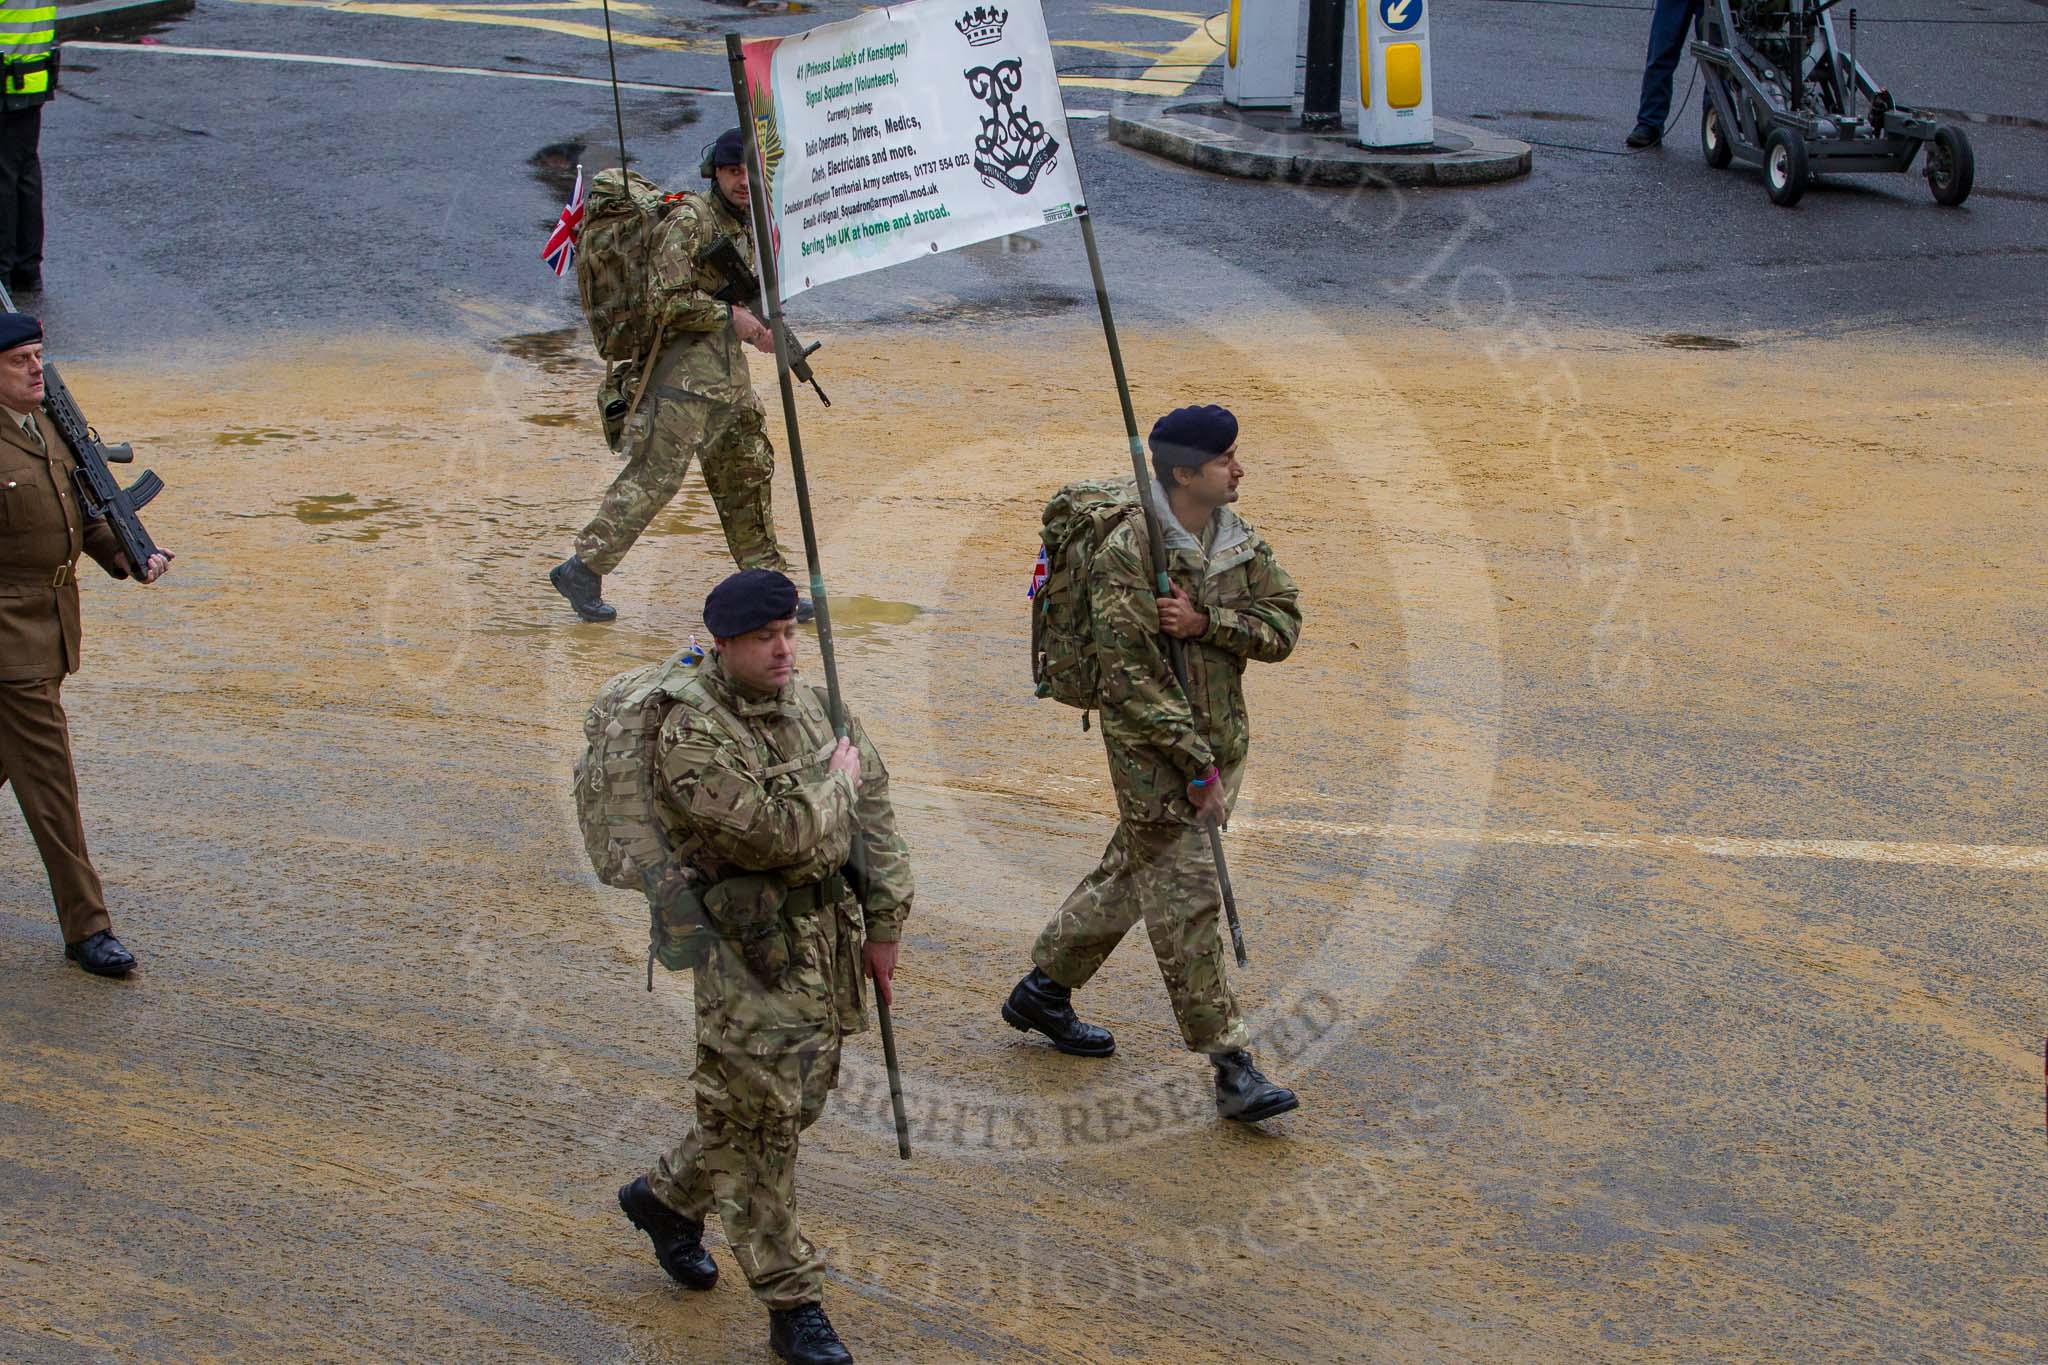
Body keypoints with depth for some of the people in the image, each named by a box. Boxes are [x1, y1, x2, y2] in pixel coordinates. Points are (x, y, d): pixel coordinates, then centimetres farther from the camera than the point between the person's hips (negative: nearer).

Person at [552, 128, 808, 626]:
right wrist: (729, 316, -14)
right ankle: (582, 570, -4)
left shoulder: (748, 225, 14)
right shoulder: (689, 221, -13)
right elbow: (667, 302, -20)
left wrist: (756, 325, 6)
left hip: (728, 374, 9)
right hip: (684, 373, -9)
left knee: (749, 472, 13)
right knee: (654, 475, -10)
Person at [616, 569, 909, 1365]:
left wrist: (882, 926, 7)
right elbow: (781, 833, -26)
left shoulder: (807, 702, 7)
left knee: (794, 1101, 16)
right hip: (750, 943, -8)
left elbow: (872, 805, 11)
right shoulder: (694, 733, -18)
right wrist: (834, 778, -8)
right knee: (759, 1111, -3)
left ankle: (668, 1196, 40)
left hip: (825, 932, 8)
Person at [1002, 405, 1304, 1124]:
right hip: (1152, 750, -8)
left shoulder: (1239, 540, 5)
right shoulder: (1127, 553, -18)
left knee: (1131, 875, 20)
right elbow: (1128, 673, -20)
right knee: (1186, 901, -6)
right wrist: (1197, 765, -20)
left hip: (1218, 740, 8)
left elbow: (1283, 625, 0)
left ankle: (1043, 990, 38)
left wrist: (1203, 622, -19)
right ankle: (1231, 1066, -3)